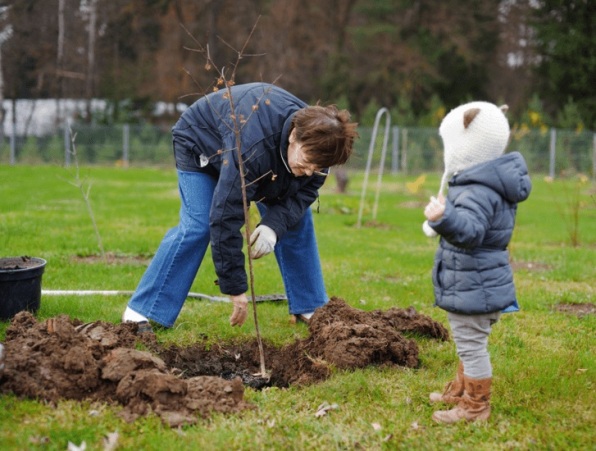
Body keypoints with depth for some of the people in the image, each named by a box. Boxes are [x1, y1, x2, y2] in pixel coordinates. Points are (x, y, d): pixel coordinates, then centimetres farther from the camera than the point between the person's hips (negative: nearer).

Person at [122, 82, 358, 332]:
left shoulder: (316, 144, -29)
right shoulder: (251, 149, -47)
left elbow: (304, 191, -15)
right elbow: (226, 217, -44)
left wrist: (274, 224, -38)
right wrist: (235, 289, -39)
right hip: (201, 144, -6)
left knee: (296, 218, -5)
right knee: (197, 226, -21)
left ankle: (309, 308, 7)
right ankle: (140, 312, -14)